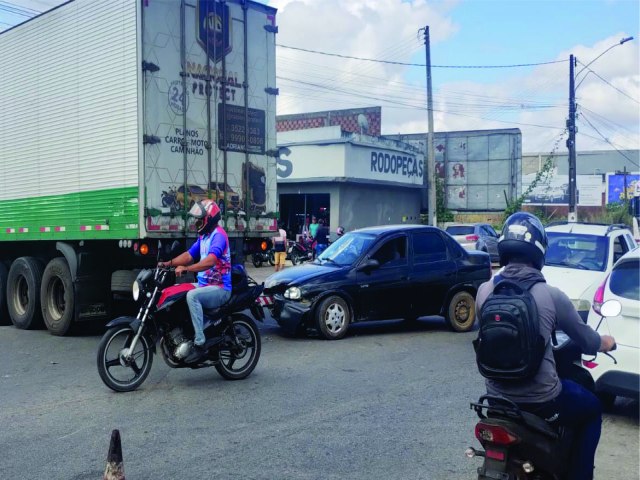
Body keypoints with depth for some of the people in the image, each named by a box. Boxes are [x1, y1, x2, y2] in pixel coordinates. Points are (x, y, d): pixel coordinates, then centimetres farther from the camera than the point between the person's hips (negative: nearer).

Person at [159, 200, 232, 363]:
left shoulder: (218, 234, -15)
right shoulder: (204, 236, 16)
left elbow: (210, 261, -31)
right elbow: (189, 255, 18)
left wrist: (186, 268, -39)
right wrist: (169, 263, 5)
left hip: (220, 288, -10)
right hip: (204, 285, 10)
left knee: (192, 296, -34)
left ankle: (199, 343, -32)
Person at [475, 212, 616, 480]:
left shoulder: (484, 291, -5)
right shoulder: (551, 295, -15)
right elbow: (588, 343, -1)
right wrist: (606, 343, 24)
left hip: (497, 397, 4)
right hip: (541, 400, -4)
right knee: (592, 410, 25)